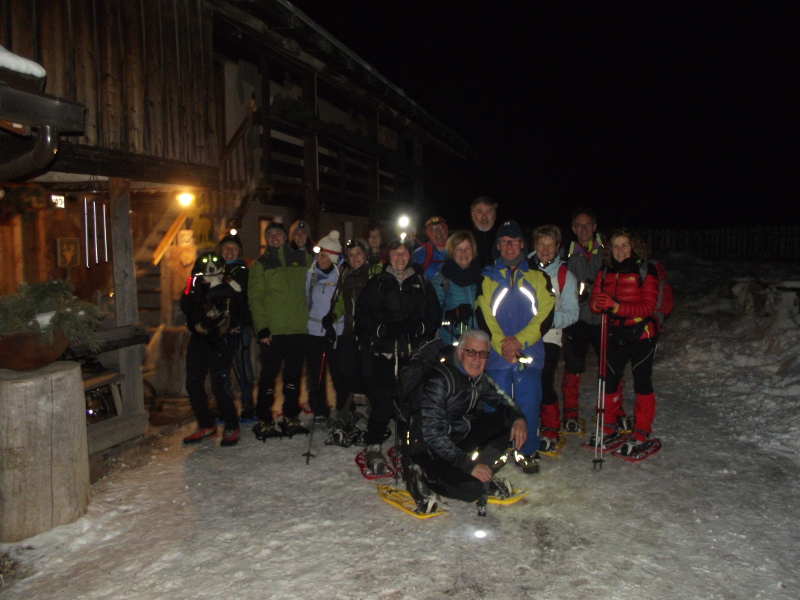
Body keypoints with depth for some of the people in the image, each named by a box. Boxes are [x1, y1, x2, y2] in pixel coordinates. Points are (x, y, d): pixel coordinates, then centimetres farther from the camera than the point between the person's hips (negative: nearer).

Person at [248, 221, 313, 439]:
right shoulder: (260, 264, 6)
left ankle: (291, 418, 22)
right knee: (269, 375, -1)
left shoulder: (302, 258, 11)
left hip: (298, 329, 3)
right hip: (272, 331, -2)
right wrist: (262, 327, -12)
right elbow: (255, 298, -2)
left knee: (294, 375, 10)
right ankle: (264, 421, 10)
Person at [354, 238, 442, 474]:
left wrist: (419, 328, -6)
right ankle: (373, 446, 1)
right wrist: (379, 329, -10)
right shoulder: (377, 283, 11)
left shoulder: (422, 284, 15)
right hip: (384, 349, -1)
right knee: (382, 398, -10)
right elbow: (362, 313, 6)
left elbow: (435, 313, 12)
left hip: (413, 350, 1)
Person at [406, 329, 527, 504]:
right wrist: (468, 465, -29)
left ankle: (483, 472, 0)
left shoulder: (477, 375, -2)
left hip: (460, 434, 8)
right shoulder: (439, 379, -27)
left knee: (509, 420, -4)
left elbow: (498, 397, 14)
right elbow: (432, 433, -30)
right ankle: (425, 476, -3)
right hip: (429, 447, -8)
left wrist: (518, 418, -8)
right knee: (471, 489, -27)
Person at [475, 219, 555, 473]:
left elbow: (546, 315, 0)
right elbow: (483, 316, 1)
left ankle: (528, 452, 17)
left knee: (529, 404, -1)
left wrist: (520, 340, -13)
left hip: (530, 354, 0)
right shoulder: (487, 278, 9)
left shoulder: (538, 276, 9)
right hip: (496, 355, 0)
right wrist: (502, 345, -13)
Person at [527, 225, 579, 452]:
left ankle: (551, 432, 10)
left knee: (544, 385, -8)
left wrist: (551, 320, -17)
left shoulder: (564, 275, 5)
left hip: (548, 339, -2)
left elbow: (571, 313, 2)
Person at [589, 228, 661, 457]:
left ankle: (641, 434, 15)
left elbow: (648, 307, -16)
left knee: (642, 383, 3)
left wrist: (617, 306, -29)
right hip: (615, 335, 4)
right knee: (609, 381, 7)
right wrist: (598, 304, -22)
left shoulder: (646, 270, -8)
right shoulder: (605, 272, 6)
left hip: (642, 335, -4)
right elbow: (594, 302, 3)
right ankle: (609, 428, 25)